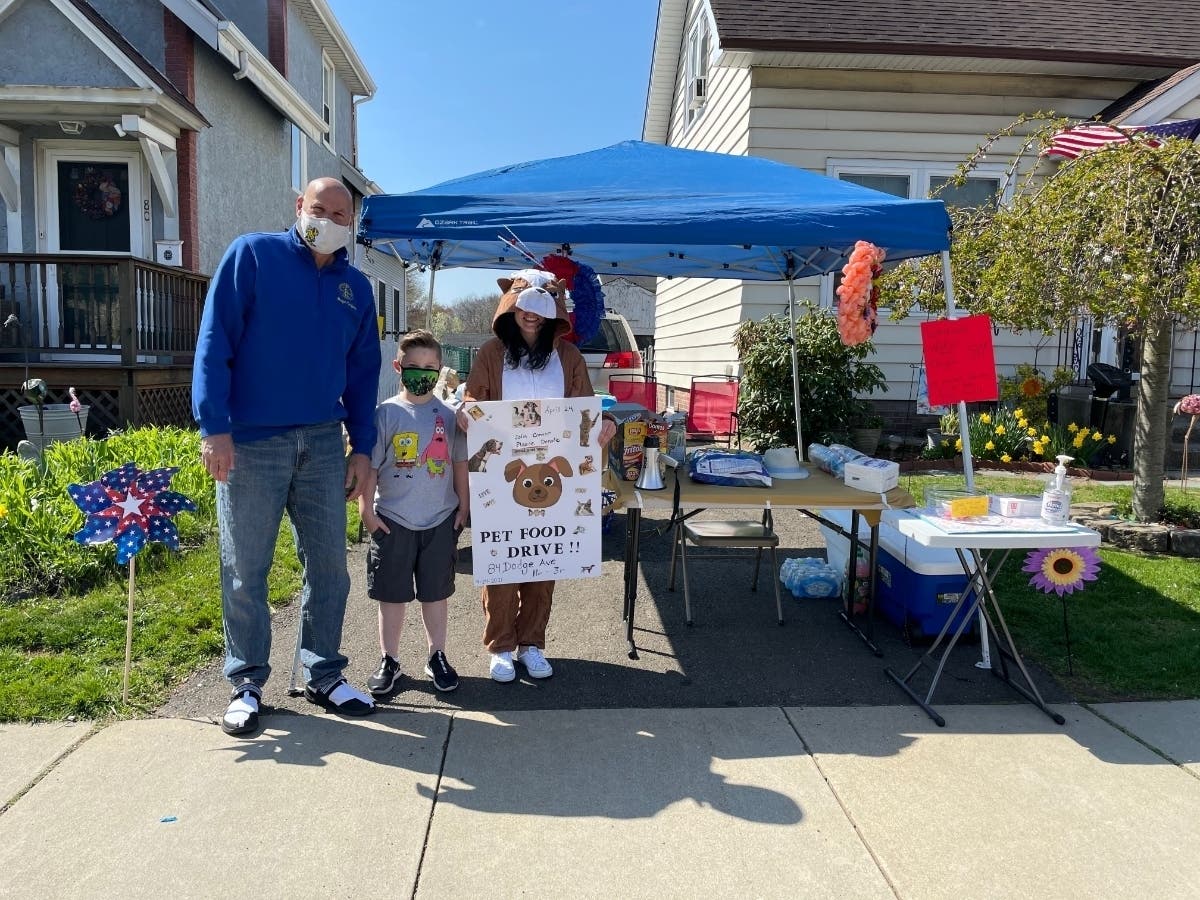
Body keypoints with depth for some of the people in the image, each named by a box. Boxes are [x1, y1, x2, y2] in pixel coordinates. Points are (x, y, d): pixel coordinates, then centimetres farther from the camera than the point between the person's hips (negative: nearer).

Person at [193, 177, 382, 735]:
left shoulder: (356, 287, 11)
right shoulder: (252, 255, -2)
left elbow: (363, 373, 14)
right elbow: (214, 342, -8)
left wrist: (362, 448, 7)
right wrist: (214, 427, -15)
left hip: (323, 442, 4)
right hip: (251, 441, -4)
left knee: (329, 565, 8)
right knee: (245, 572, 5)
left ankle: (324, 676, 23)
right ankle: (246, 685, 21)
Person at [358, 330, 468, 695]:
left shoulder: (448, 415, 2)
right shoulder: (385, 414, -4)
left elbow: (460, 463, 9)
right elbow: (369, 466, -3)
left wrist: (463, 506, 8)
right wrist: (367, 511, -5)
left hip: (440, 520, 2)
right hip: (393, 520, -1)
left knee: (435, 593, 13)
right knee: (392, 594, 9)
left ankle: (437, 656, 27)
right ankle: (389, 660, 23)